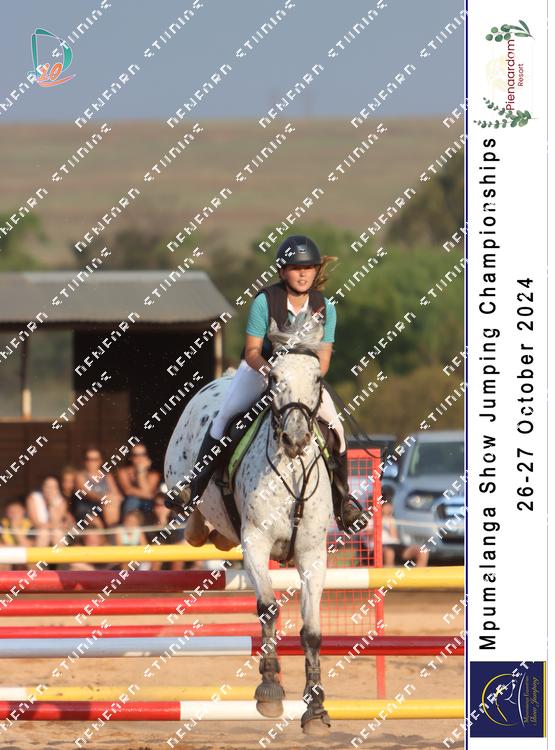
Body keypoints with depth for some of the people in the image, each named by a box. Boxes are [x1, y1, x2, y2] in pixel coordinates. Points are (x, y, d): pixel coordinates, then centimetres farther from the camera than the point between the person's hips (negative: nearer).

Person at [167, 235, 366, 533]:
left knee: (334, 428, -13)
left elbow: (323, 358, -9)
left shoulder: (324, 307, -10)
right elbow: (252, 351, -15)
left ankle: (342, 500, 5)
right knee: (225, 417, -22)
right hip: (259, 370, -2)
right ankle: (195, 484, -10)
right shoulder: (264, 302, -19)